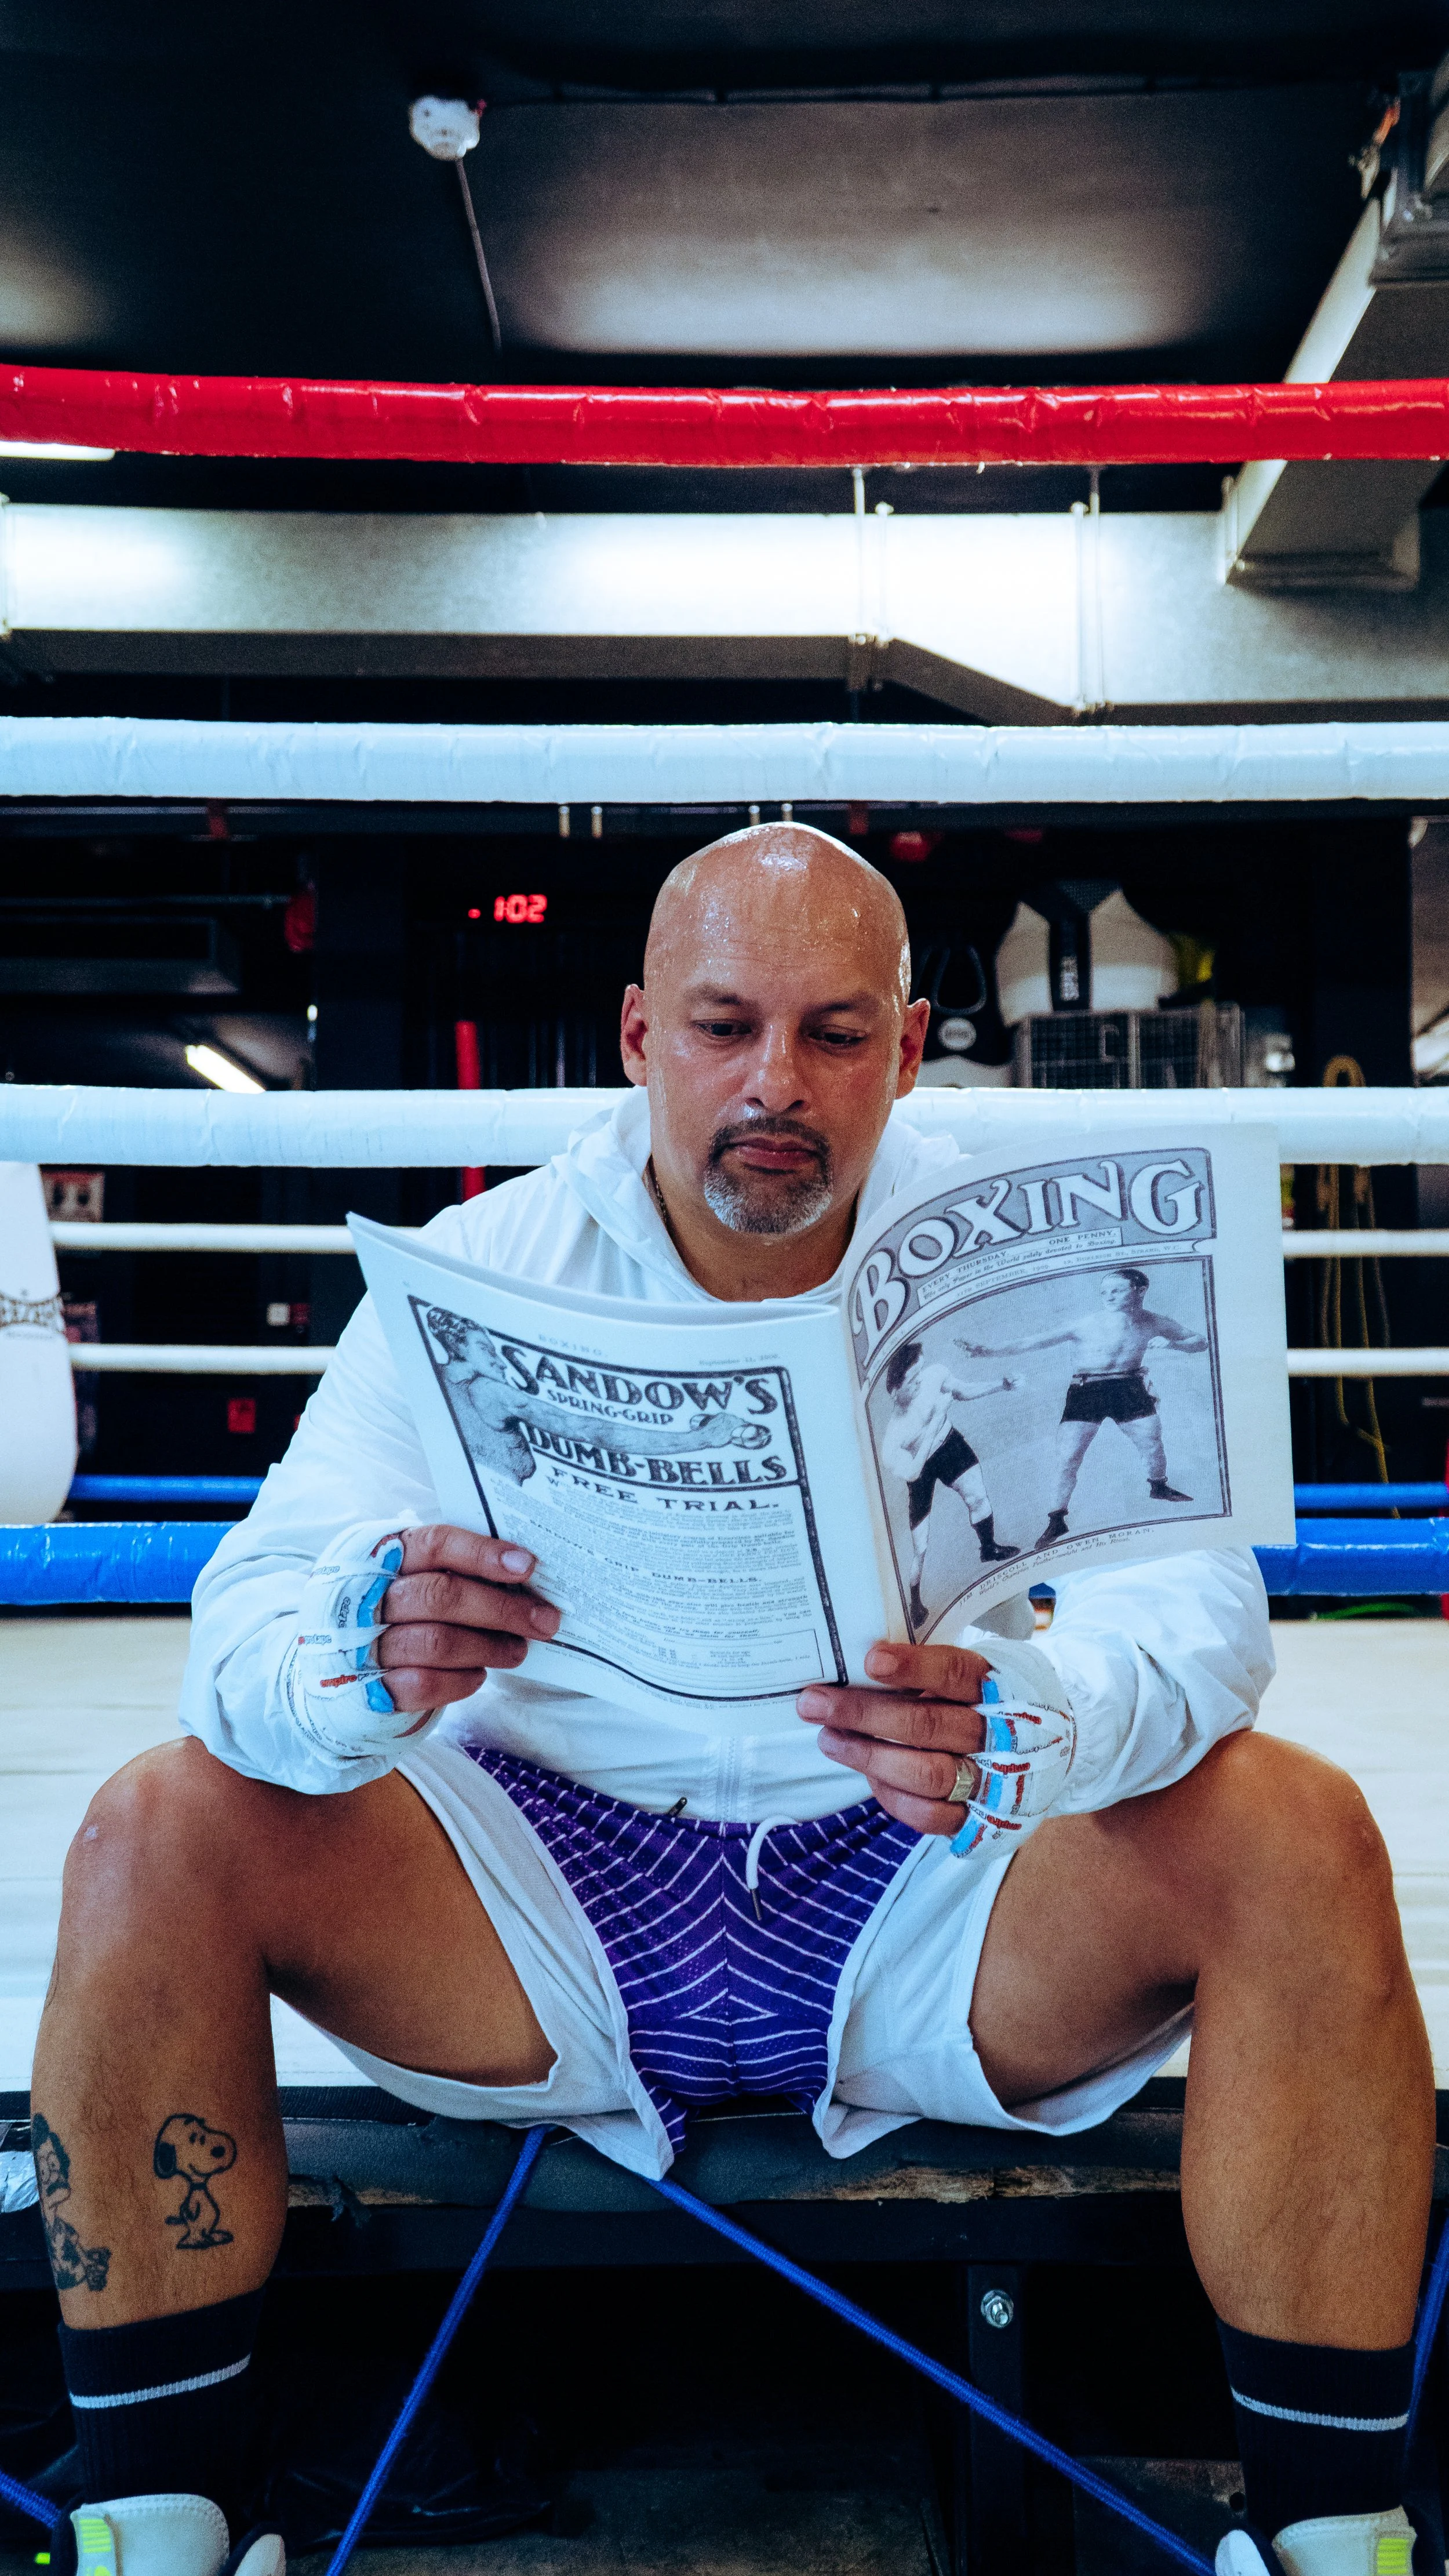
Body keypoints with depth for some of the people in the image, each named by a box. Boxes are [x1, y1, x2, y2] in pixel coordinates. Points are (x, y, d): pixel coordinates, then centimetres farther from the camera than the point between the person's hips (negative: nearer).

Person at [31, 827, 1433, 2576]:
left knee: (1299, 1839, -23)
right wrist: (366, 1667, -37)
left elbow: (1193, 1597, -15)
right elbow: (250, 1617, -11)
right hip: (550, 1885, 1)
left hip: (916, 1906, 0)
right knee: (156, 1833, -20)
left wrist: (1026, 1722, -39)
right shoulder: (476, 1274, -5)